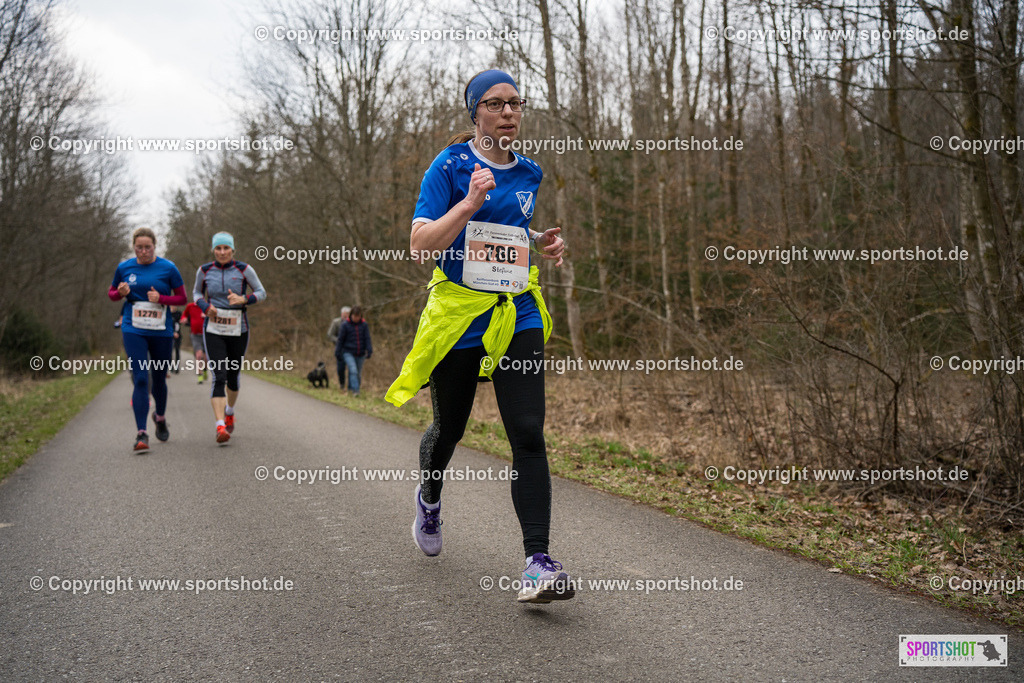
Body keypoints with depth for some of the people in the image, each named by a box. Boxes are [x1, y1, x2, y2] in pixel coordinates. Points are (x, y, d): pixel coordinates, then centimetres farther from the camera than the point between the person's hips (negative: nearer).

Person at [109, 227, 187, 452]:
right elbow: (111, 293, 15)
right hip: (133, 331, 0)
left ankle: (160, 417, 42)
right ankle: (141, 434, -12)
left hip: (161, 332, 0)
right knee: (141, 380, -12)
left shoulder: (168, 268, -2)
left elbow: (182, 298, 2)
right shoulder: (124, 267, 3)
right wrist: (121, 293, -9)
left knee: (159, 380, 13)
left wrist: (161, 298, -16)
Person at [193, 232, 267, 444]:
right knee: (219, 378, -14)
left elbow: (261, 293, 3)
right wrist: (205, 307, -6)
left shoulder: (244, 269, -4)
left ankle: (230, 412, 42)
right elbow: (197, 293, 16)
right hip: (213, 331, 0)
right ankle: (220, 427, -21)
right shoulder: (204, 271, 0)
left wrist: (243, 300, -17)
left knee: (233, 377, 13)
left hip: (238, 331, 1)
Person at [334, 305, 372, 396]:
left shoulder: (364, 325, 1)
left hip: (360, 354, 3)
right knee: (353, 371, -20)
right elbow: (340, 339, 0)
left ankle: (351, 388, 27)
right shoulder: (345, 325, -4)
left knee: (358, 374, 9)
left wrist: (369, 351, -12)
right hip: (348, 353, -3)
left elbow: (367, 339, 0)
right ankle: (355, 391, -22)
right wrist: (338, 353, 2)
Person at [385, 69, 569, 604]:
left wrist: (539, 243, 9)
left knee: (528, 435, -11)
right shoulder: (450, 168, -5)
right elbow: (420, 244, -13)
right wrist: (470, 204, -24)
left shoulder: (528, 173, 11)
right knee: (448, 429, 14)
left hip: (517, 318, 3)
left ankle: (538, 563, -13)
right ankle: (429, 496, 48)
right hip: (457, 316, -3)